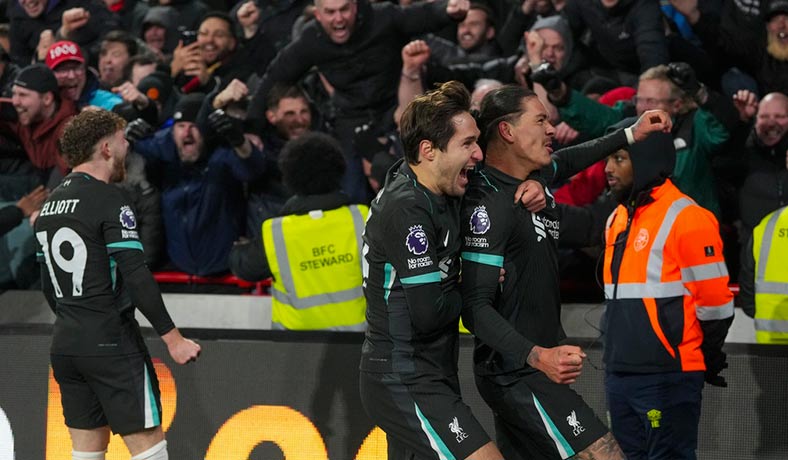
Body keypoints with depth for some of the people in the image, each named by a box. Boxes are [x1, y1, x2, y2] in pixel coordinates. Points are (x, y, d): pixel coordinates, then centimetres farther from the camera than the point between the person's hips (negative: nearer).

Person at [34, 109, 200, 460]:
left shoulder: (50, 204, 13)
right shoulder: (108, 200, -12)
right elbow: (136, 276, -18)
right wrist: (172, 337, -15)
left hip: (65, 345, 8)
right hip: (111, 345, -8)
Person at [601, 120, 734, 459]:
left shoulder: (685, 218, -12)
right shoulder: (617, 219, 15)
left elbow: (714, 300, -12)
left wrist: (707, 360, -2)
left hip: (667, 377, -9)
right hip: (619, 374, 9)